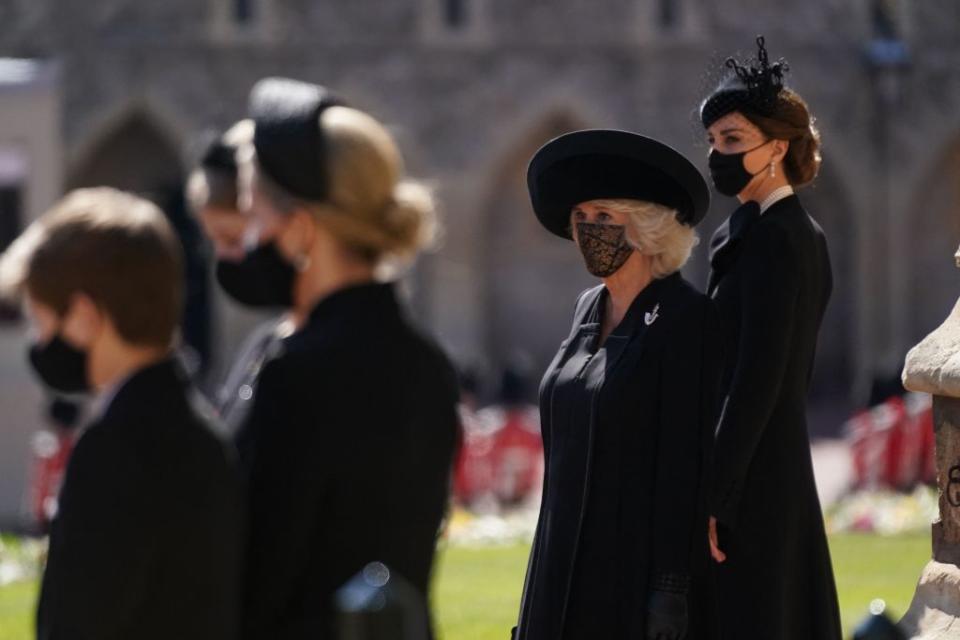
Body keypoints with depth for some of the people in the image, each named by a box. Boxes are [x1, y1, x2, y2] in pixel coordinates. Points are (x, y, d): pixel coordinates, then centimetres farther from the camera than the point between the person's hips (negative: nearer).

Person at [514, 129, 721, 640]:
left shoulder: (686, 318, -11)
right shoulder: (590, 310, 13)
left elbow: (686, 463, -15)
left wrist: (671, 591, -18)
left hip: (636, 572, -7)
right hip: (569, 567, 7)